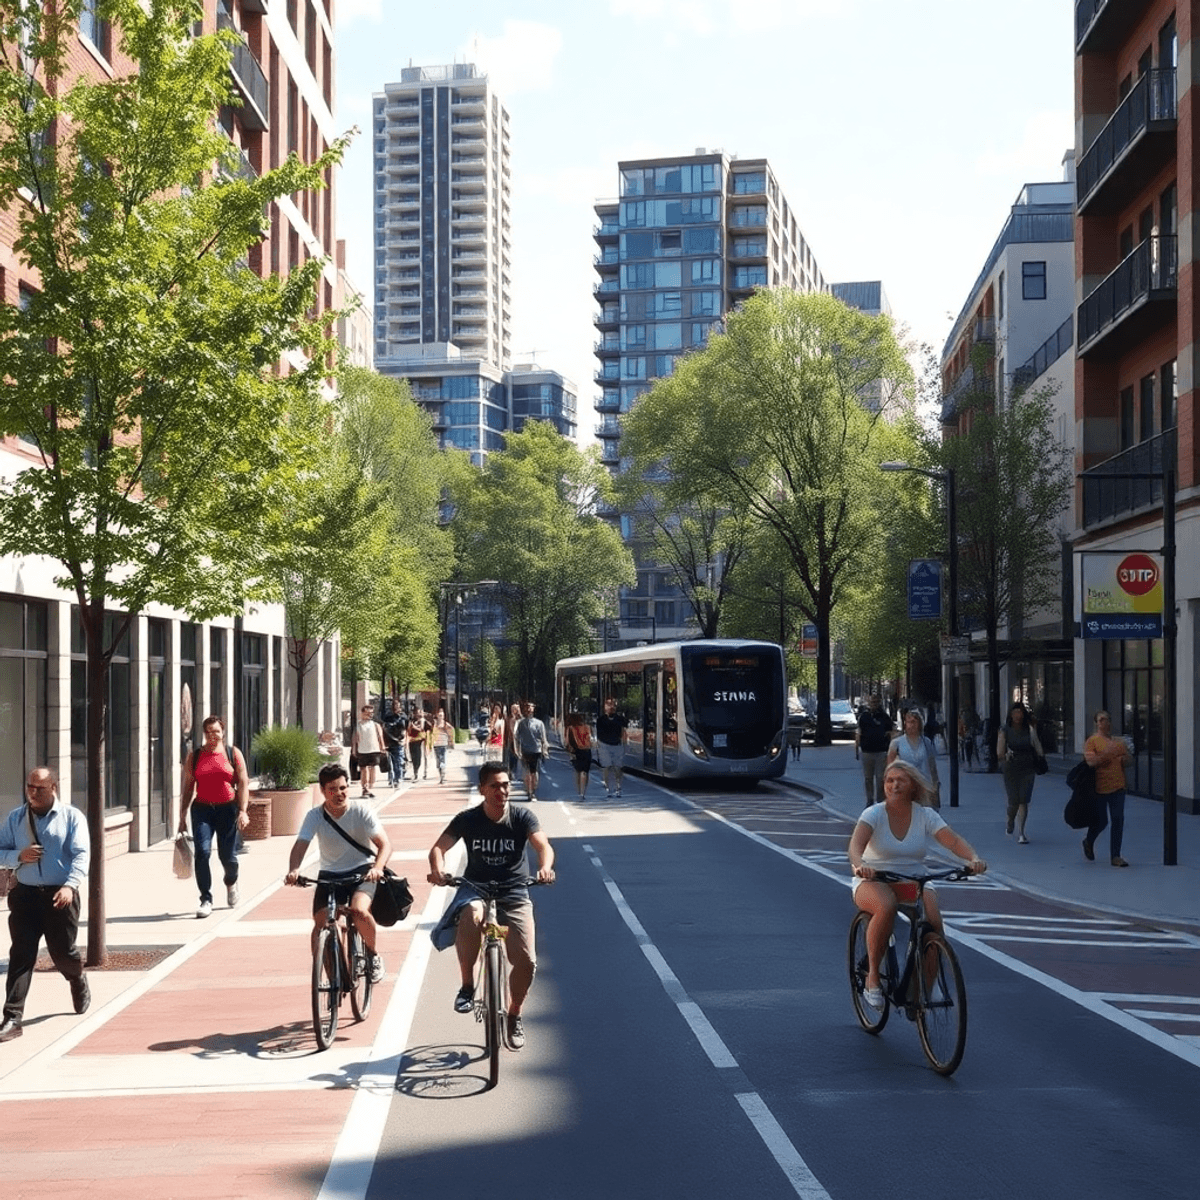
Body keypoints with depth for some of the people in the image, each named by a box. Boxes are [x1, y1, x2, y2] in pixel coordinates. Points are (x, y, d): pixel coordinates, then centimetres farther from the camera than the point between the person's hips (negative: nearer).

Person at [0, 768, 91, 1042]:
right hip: (25, 895, 2)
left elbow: (81, 854, -11)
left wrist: (71, 885, -26)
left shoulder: (71, 817, -2)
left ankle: (79, 984, 41)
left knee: (63, 952, 7)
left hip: (60, 895, -2)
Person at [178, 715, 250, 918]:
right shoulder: (194, 757, 9)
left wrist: (243, 811, -10)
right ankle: (206, 900, -8)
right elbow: (187, 788, 11)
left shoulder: (234, 754, 6)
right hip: (202, 809, 1)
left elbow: (243, 784, 1)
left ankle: (231, 884, 37)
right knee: (202, 852, -15)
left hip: (227, 809, -1)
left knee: (227, 855, 3)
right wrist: (182, 818, 8)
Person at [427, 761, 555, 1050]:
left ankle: (514, 1016, 18)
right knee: (471, 915, -39)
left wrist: (545, 867, -40)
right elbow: (439, 847, -9)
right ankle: (467, 987, -19)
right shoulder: (468, 819, -5)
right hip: (475, 888, -1)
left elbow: (543, 846, -17)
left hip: (513, 894, 1)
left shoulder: (522, 816, -6)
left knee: (526, 961, -12)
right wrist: (437, 870, -32)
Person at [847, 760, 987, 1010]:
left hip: (913, 882, 2)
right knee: (886, 907, -37)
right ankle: (872, 977, -21)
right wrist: (860, 865, -49)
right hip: (874, 881, -2)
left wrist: (973, 858, -36)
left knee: (933, 920, -27)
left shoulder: (926, 816, -2)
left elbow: (953, 841, -15)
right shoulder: (874, 814, -9)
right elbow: (855, 846, -26)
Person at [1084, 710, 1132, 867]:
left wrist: (1126, 758, -2)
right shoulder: (1092, 741, -5)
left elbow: (1129, 757, 21)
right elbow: (1090, 761, -17)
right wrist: (1107, 754, -26)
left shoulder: (1118, 741, 13)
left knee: (1118, 820, -1)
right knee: (1101, 820, 3)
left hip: (1118, 785, 5)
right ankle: (1088, 842, 35)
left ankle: (1115, 856, 5)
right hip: (1099, 787, -5)